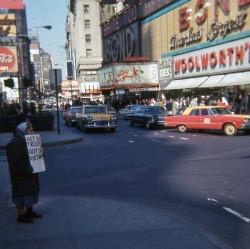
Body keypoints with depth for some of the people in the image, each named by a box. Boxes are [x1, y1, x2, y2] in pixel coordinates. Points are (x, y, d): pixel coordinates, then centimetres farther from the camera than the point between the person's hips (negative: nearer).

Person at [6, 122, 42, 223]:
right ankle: (21, 216, 13)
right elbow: (14, 163, -24)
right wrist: (27, 169, -27)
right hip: (21, 176, -10)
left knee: (30, 193, 19)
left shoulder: (27, 141, 11)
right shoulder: (13, 144, -20)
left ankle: (29, 212, 34)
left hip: (30, 174, 10)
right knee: (22, 196, 0)